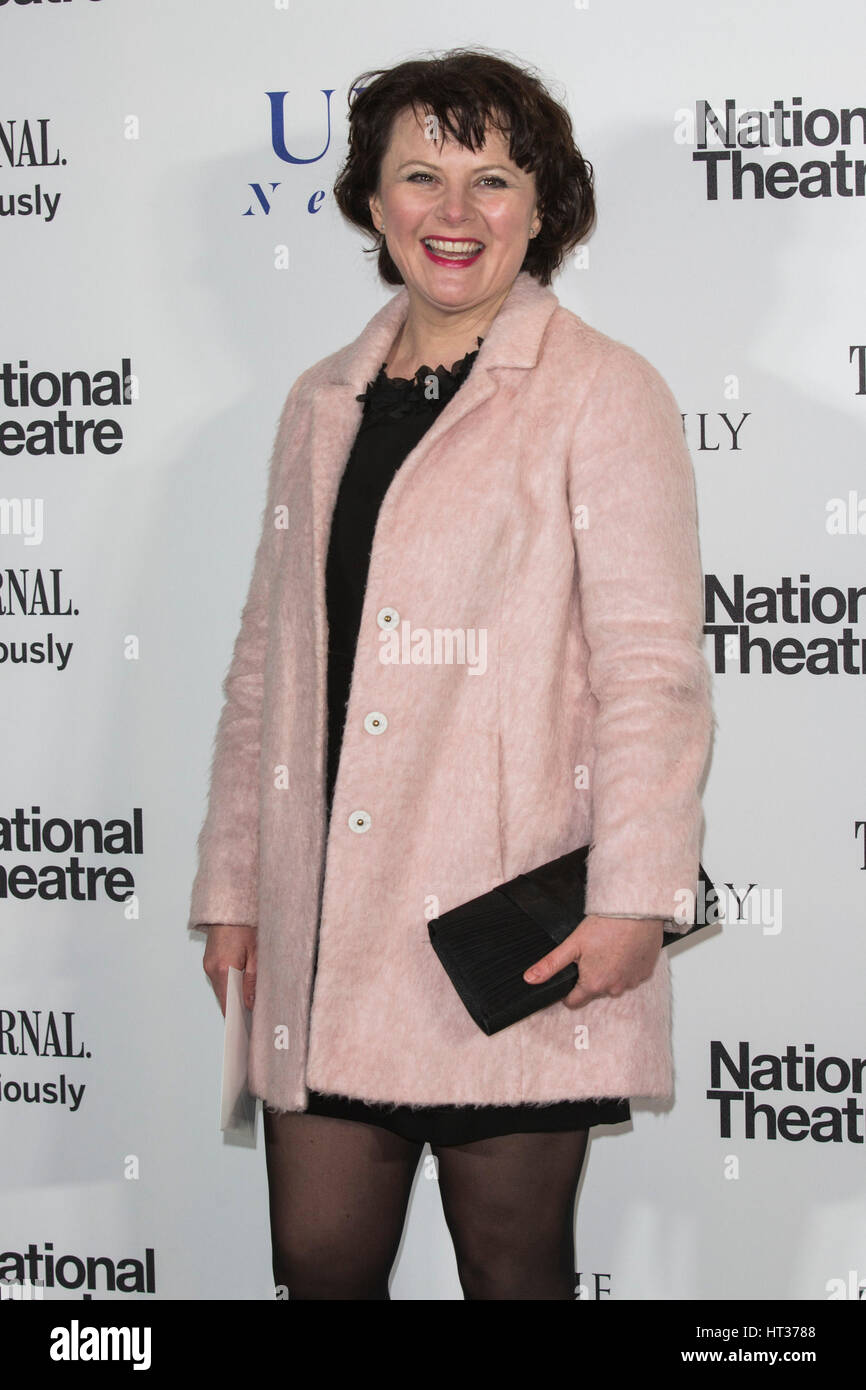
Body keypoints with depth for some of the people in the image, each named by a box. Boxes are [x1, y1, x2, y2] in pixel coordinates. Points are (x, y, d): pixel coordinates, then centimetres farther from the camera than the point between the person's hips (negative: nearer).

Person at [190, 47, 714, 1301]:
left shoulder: (602, 396, -3)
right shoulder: (321, 405, 15)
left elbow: (653, 666, -10)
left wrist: (633, 899, -18)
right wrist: (230, 886, 16)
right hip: (325, 935, 5)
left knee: (514, 1267, 6)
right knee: (319, 1258, 7)